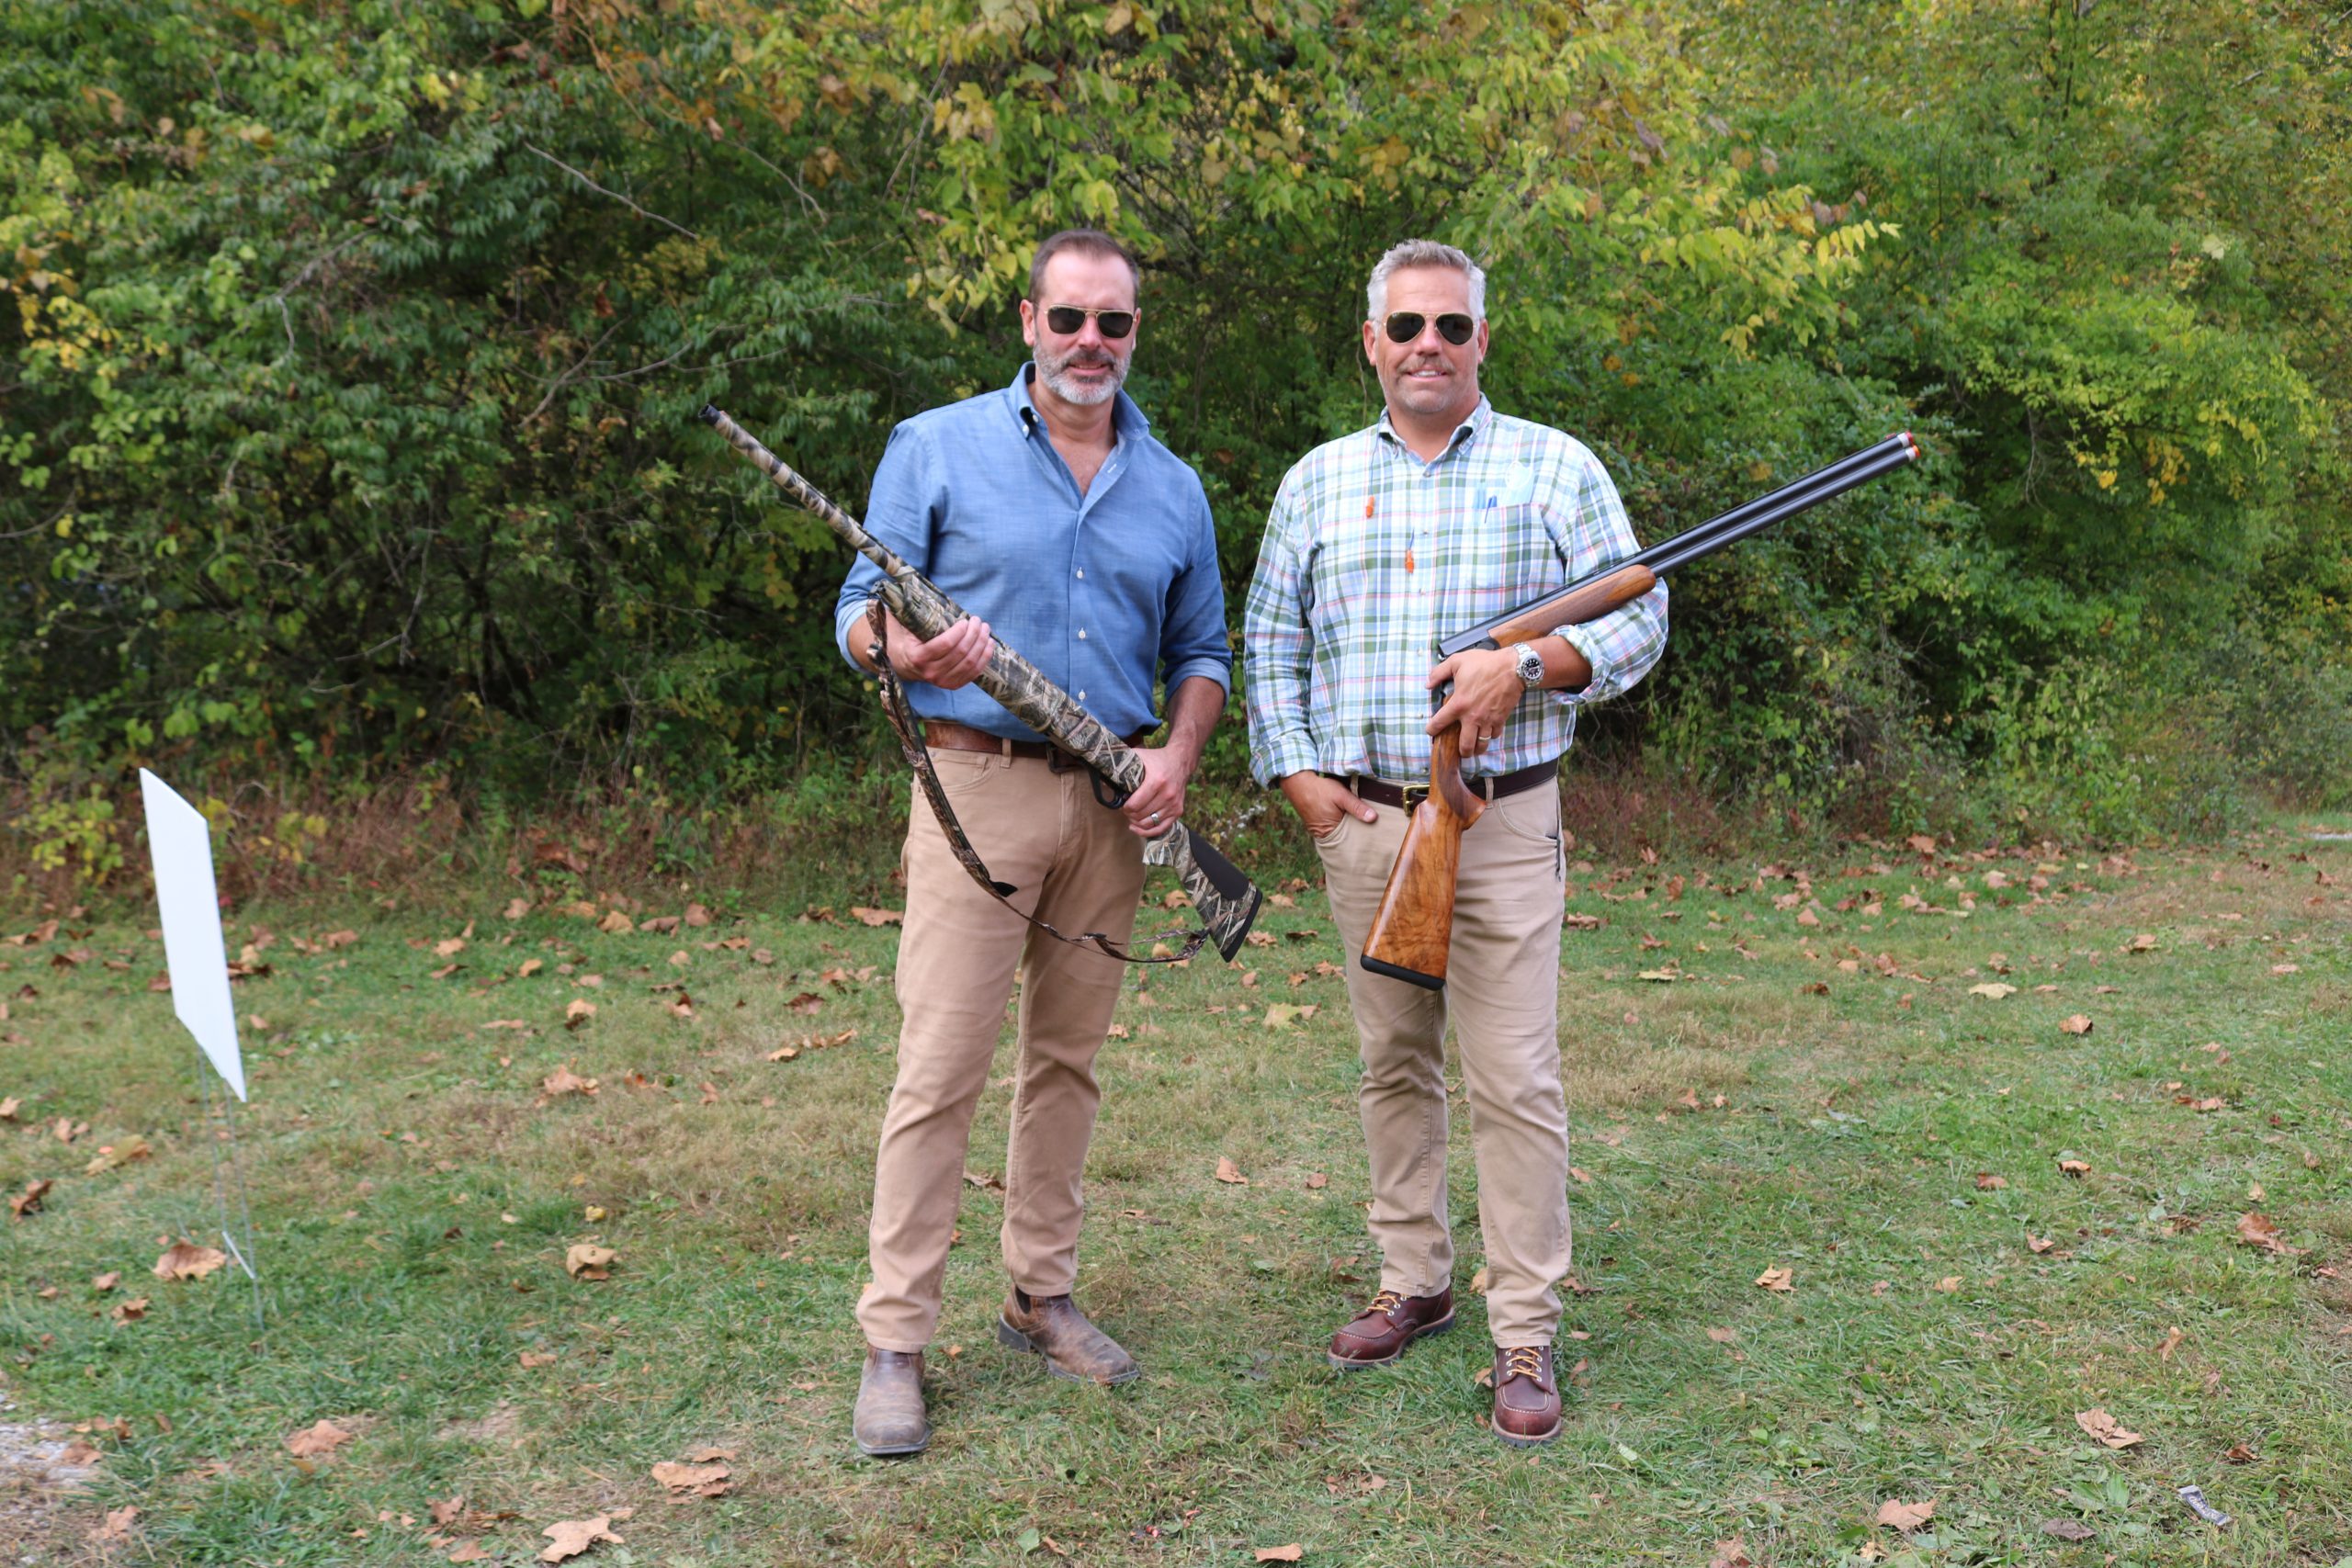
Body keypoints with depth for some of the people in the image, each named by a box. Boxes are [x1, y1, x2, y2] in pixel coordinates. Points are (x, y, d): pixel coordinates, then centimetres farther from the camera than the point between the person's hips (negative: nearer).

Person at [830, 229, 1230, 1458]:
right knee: (940, 1068, -6)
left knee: (1068, 1059, 11)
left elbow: (1201, 652, 17)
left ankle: (1040, 1297, 24)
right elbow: (860, 612, -1)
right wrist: (917, 655, -24)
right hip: (977, 786, -4)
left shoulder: (1173, 489, 13)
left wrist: (1179, 753, -3)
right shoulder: (936, 448, 2)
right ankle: (894, 1343, 2)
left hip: (1112, 803, 4)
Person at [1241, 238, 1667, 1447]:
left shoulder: (1554, 469, 3)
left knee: (1515, 1080, -4)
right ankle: (1414, 1284, 27)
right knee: (1393, 1065, 12)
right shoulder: (1317, 482, 11)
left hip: (1503, 820, -3)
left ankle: (1525, 1338, 6)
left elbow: (1639, 619, 0)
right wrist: (1298, 775, 1)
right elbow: (1271, 643, 14)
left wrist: (1523, 666, -17)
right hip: (1358, 820, 3)